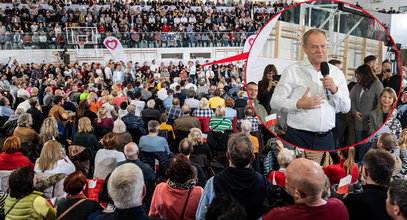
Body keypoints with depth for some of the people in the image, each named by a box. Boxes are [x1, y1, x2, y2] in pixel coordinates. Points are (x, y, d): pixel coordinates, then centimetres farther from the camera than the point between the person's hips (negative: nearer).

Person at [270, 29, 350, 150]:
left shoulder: (337, 73, 11)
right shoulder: (292, 71, -1)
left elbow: (346, 108, 9)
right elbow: (275, 102, -7)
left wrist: (334, 90, -7)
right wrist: (299, 104, -20)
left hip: (326, 138, 4)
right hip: (299, 138, -4)